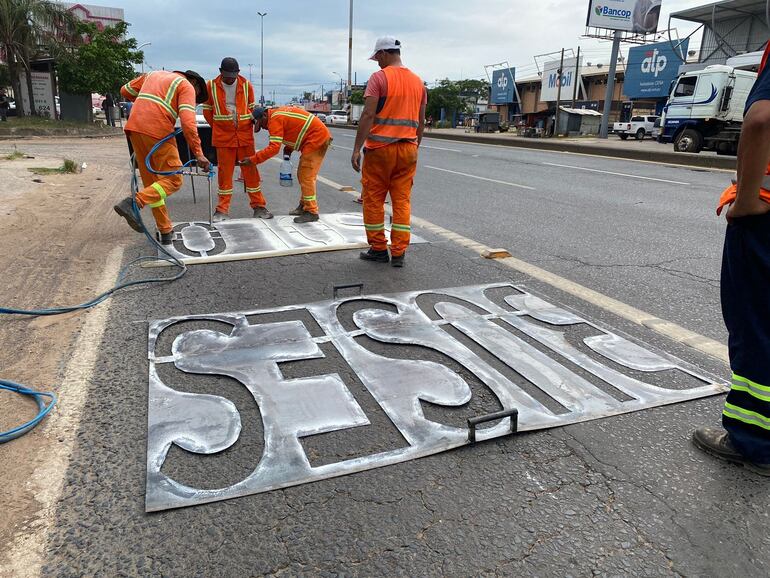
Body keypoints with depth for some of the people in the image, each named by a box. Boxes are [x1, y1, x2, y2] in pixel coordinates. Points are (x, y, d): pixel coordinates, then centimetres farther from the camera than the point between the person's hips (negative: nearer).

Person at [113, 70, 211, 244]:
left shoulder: (153, 74, 27)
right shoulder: (187, 86, 6)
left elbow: (125, 91, 29)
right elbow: (188, 122, -9)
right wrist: (199, 154, -12)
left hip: (134, 127, 7)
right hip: (158, 131, -7)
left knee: (151, 181, 12)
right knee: (173, 180, 0)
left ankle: (166, 232, 15)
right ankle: (134, 203, -20)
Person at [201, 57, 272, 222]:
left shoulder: (246, 85, 2)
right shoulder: (211, 86, -2)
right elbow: (207, 110, 8)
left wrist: (256, 120, 0)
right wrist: (217, 128, 8)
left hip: (245, 135, 1)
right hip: (223, 137, -1)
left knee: (250, 170, 5)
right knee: (224, 172, 3)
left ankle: (258, 206, 14)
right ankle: (222, 209, 11)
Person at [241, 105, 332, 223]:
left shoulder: (275, 120, -16)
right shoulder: (278, 114, 14)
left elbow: (274, 148, -23)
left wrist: (252, 160, -21)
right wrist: (288, 150, 6)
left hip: (317, 138, -10)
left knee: (306, 176, -9)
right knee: (303, 175, 16)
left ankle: (311, 212, -5)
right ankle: (304, 206, 24)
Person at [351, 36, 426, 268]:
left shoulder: (379, 77, -5)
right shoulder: (417, 81, 13)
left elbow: (368, 114, -14)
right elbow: (421, 121, 15)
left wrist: (356, 149, -13)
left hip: (380, 148, -5)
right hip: (408, 149, 5)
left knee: (373, 199, 7)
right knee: (402, 200, 6)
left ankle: (378, 249, 12)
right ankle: (398, 253, 6)